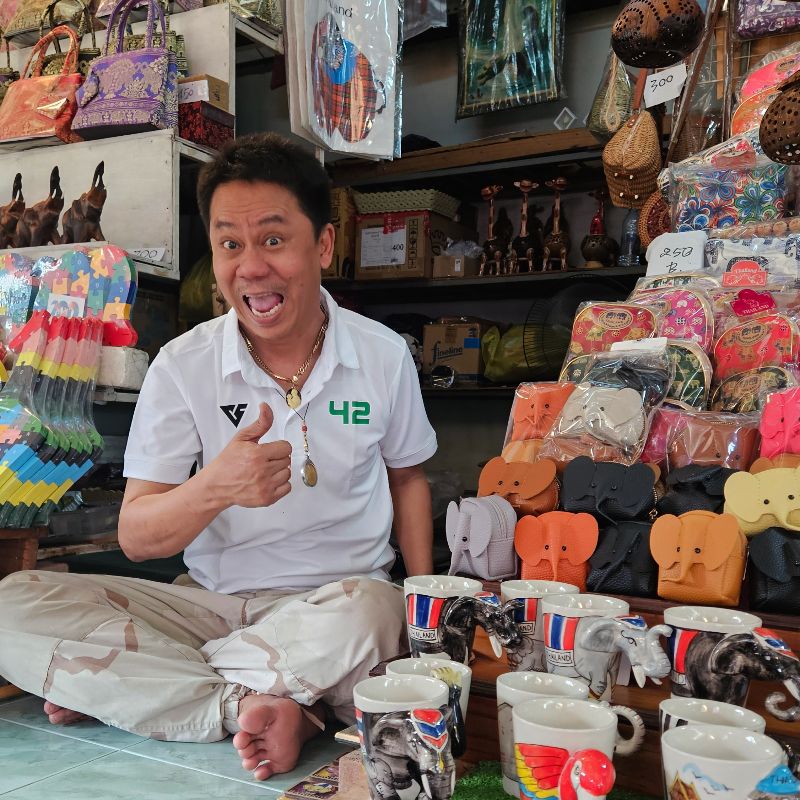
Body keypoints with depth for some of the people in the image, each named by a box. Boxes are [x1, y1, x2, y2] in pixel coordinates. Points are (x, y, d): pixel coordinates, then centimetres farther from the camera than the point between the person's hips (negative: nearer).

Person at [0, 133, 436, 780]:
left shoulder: (384, 355, -2)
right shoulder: (184, 366, -6)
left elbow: (408, 477, 14)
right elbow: (136, 538, -8)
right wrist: (215, 487, -30)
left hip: (337, 599, 0)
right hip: (210, 601, 1)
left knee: (371, 614, -38)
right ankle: (246, 704, -20)